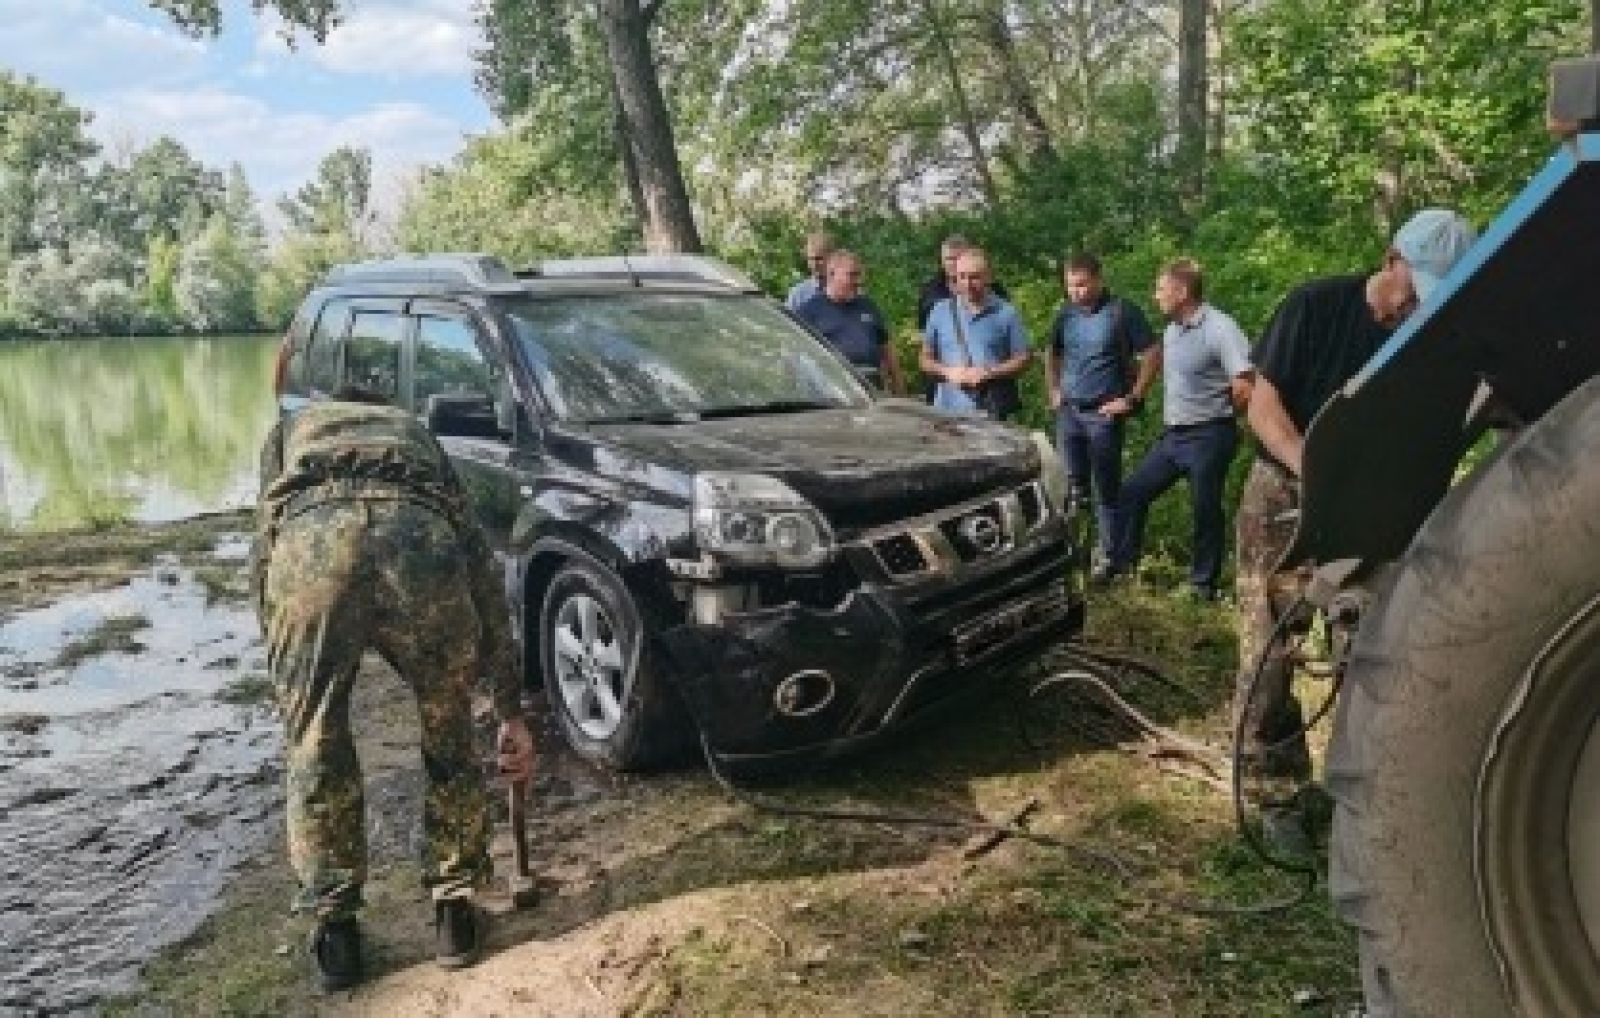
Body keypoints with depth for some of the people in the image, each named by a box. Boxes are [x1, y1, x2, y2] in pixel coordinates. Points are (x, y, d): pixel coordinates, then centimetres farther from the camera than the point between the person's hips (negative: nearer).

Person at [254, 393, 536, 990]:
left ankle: (335, 928, 27)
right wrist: (511, 709, 37)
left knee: (315, 745, 18)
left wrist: (285, 679, 31)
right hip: (421, 532, 1)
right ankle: (454, 909, 31)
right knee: (448, 733, 23)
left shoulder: (290, 432, 42)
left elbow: (266, 548, 27)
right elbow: (480, 565, 35)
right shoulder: (415, 433, 42)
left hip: (310, 532, -1)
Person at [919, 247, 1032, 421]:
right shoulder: (940, 312, 12)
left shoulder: (1006, 313, 5)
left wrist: (989, 373, -10)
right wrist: (947, 371, -5)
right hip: (948, 412, 2)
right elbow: (925, 359, 15)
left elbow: (1023, 358, 4)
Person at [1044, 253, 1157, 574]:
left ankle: (1109, 557, 9)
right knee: (1072, 486, 13)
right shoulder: (1066, 313, 7)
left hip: (1104, 414, -5)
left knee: (1105, 490, 1)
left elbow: (1153, 356, -10)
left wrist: (1132, 399, -12)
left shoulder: (1122, 312, -10)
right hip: (1068, 412, 5)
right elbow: (1052, 355, 23)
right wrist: (1054, 391, 11)